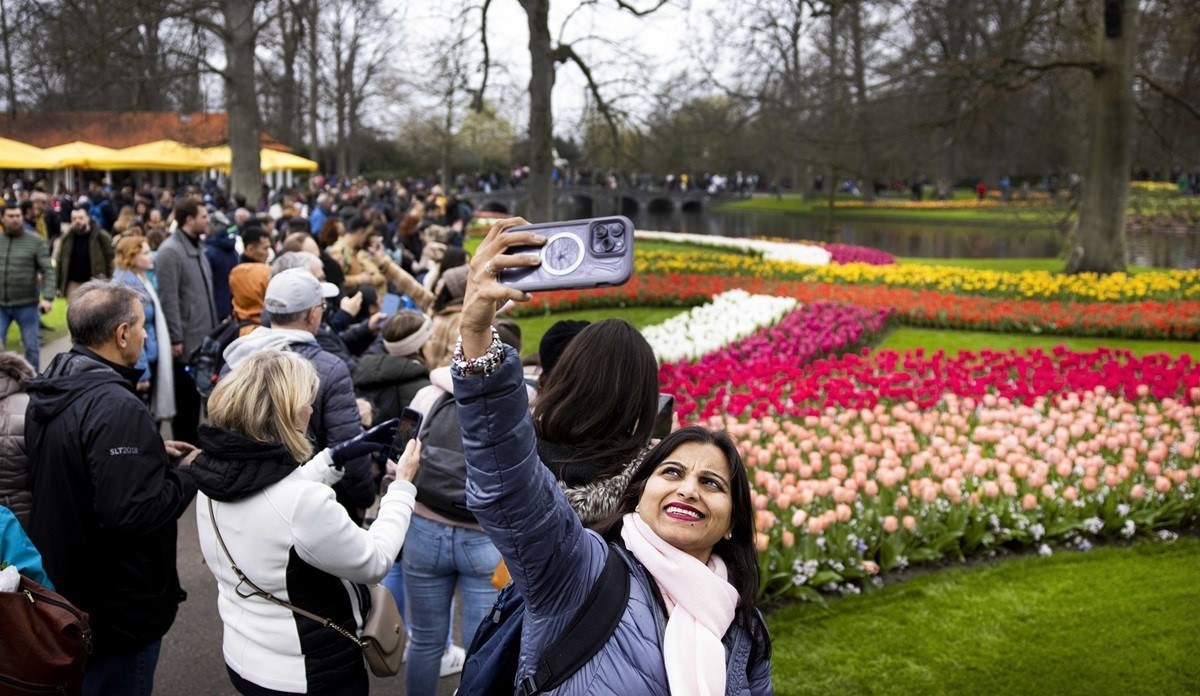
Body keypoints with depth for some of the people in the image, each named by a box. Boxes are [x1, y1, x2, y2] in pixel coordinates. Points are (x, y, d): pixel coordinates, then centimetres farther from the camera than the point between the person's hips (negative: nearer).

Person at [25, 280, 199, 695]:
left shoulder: (49, 391, 1)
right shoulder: (117, 408, -29)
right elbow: (134, 512, -32)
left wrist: (151, 454, 9)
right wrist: (187, 475, -16)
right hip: (119, 609, -9)